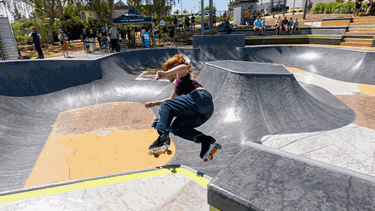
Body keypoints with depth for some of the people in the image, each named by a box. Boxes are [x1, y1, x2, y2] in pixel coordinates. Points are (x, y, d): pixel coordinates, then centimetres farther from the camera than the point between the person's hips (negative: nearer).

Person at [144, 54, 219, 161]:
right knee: (175, 127, 9)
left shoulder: (181, 74, 12)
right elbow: (171, 100, 47)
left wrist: (165, 73, -27)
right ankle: (205, 140, -4)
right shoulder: (178, 85, 36)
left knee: (166, 106, -8)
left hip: (200, 98, -9)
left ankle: (163, 137, -20)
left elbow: (184, 67, -15)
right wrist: (155, 103, 42)